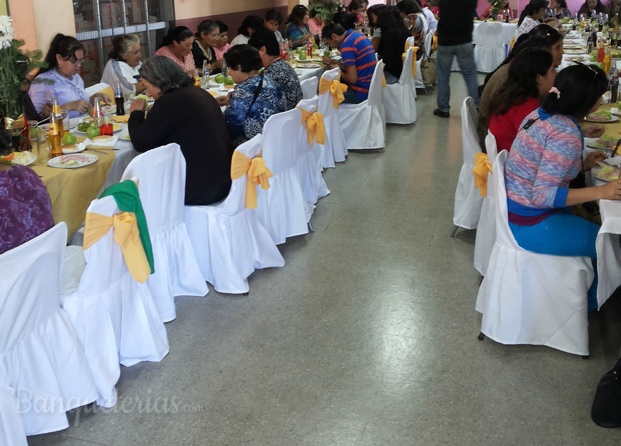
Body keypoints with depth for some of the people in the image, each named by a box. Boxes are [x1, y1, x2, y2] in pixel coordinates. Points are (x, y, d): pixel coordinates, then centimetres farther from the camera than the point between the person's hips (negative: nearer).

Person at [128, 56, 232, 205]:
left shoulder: (169, 102, -16)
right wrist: (152, 118, 19)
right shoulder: (199, 93, 11)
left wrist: (136, 114, 5)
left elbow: (141, 143, -11)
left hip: (197, 189, -8)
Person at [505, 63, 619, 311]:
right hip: (530, 223, -9)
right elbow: (542, 195, -28)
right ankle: (589, 303, 29)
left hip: (516, 208, 9)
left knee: (589, 218, 26)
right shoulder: (566, 134, -25)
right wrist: (600, 192, -24)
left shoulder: (543, 114, 1)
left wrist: (582, 165, 9)